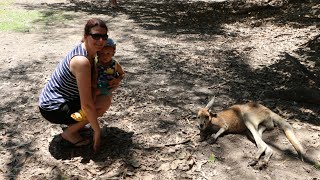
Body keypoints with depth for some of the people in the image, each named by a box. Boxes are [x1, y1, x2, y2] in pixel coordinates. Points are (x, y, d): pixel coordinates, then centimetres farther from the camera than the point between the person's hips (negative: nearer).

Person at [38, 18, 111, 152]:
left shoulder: (88, 51, -1)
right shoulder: (82, 61, -29)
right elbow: (86, 105, -29)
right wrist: (97, 131, -19)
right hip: (53, 109, -9)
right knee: (105, 102, -17)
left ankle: (74, 124, 16)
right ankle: (69, 133, -1)